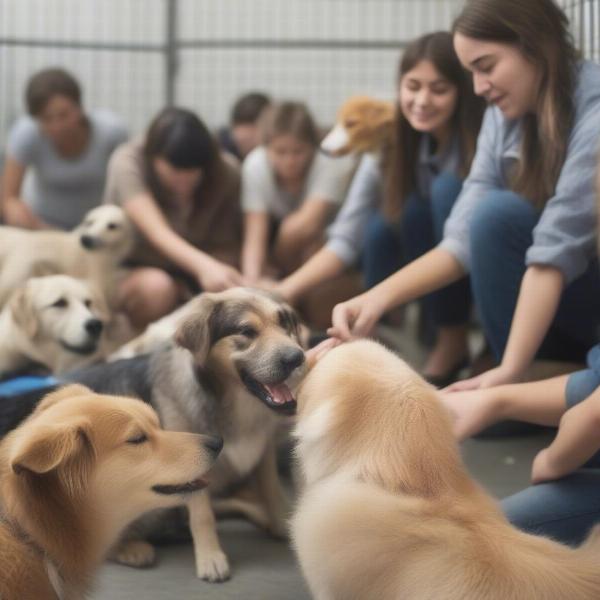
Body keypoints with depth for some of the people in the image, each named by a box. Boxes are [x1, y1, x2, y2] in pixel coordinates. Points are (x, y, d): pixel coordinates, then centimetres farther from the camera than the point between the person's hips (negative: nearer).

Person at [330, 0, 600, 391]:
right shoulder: (506, 115, -2)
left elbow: (556, 251, -29)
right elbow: (467, 238, -9)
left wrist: (510, 371, -34)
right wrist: (379, 297, -24)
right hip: (567, 301, 7)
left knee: (500, 213, -25)